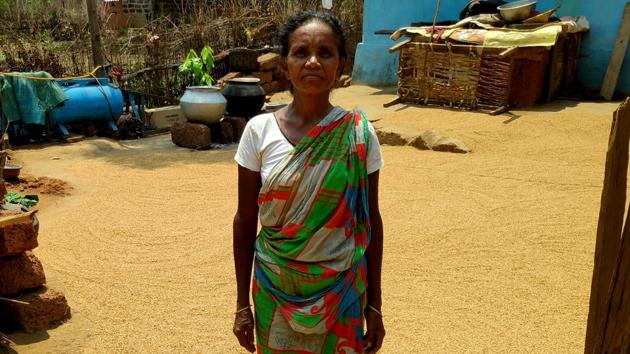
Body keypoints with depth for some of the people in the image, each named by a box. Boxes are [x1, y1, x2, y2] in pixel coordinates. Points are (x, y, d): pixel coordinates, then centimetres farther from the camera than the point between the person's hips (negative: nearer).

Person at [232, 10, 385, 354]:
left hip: (340, 287, 0)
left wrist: (373, 305, 1)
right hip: (275, 286, 0)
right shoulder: (259, 130, -9)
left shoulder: (358, 133, -9)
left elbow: (370, 221, -2)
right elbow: (245, 220, -3)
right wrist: (242, 303, 1)